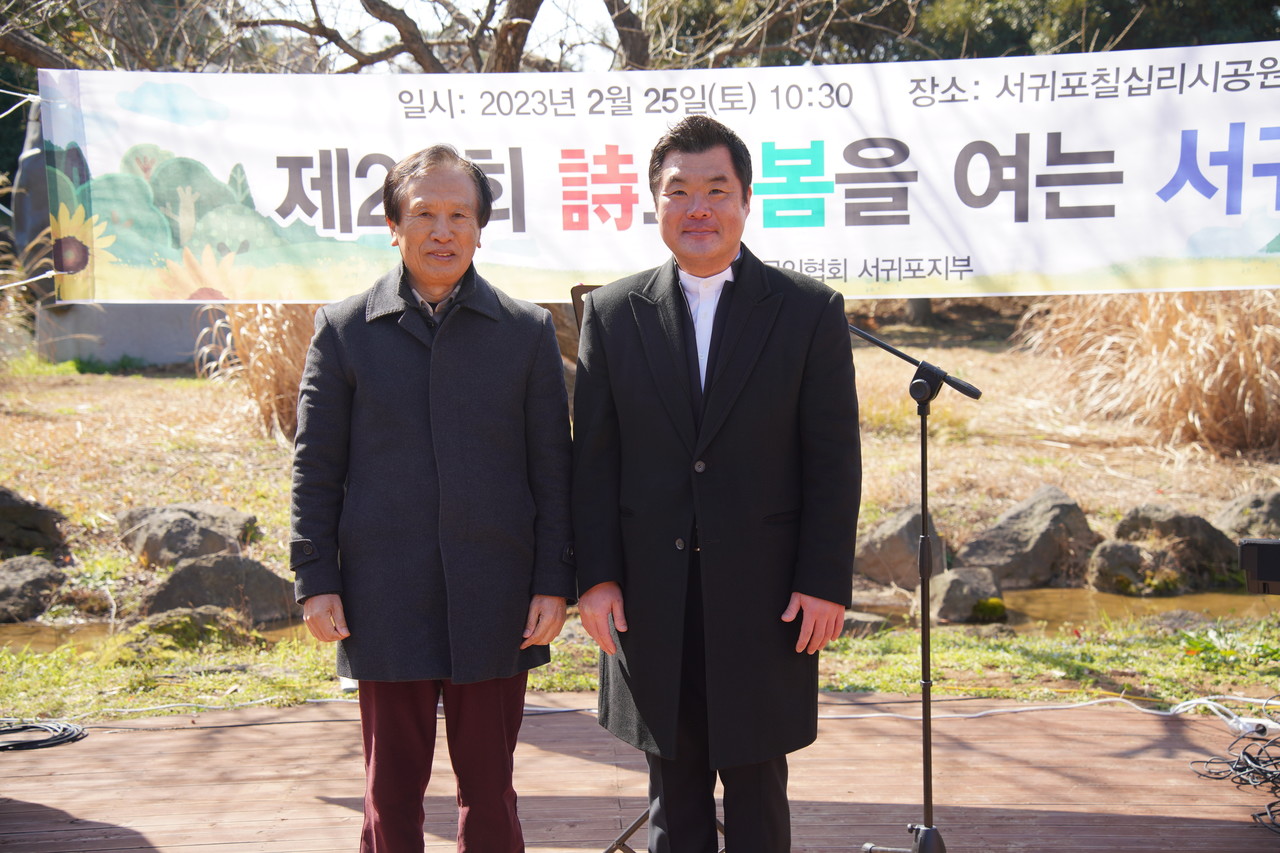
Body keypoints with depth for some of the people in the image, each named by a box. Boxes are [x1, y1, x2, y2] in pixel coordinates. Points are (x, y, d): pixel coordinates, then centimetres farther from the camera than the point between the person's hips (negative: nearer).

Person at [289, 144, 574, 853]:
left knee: (489, 791, 8)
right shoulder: (344, 329, 4)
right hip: (386, 601, 0)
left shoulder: (528, 331, 5)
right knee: (391, 793, 8)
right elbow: (315, 468, 5)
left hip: (495, 603, 0)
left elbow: (551, 467, 4)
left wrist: (553, 583, -1)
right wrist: (315, 581, -1)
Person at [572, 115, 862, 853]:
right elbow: (595, 457, 4)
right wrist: (596, 575, -3)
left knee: (757, 788, 8)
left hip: (764, 596, -2)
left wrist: (826, 582, -8)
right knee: (674, 791, 12)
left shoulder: (811, 311, -1)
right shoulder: (612, 313, 4)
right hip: (651, 596, 2)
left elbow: (834, 460, -2)